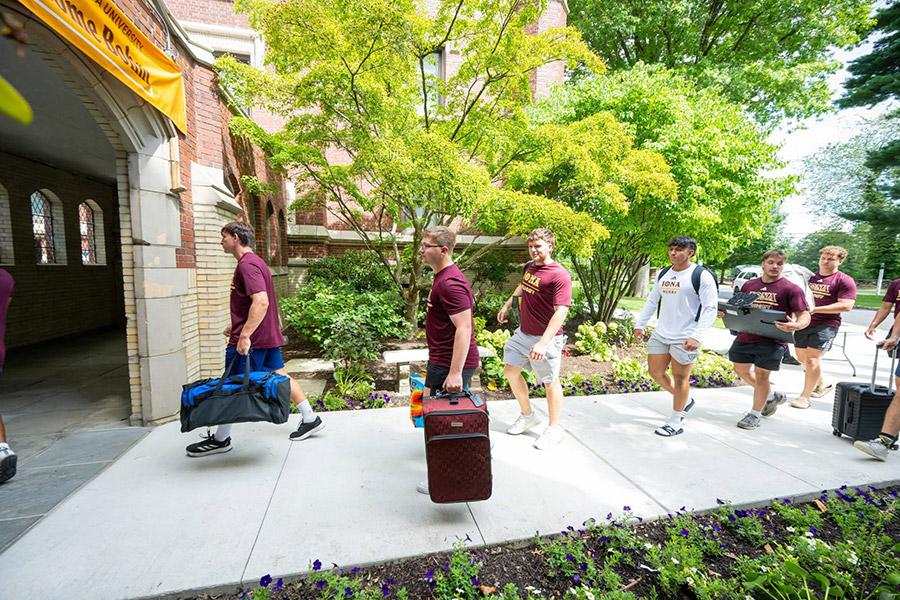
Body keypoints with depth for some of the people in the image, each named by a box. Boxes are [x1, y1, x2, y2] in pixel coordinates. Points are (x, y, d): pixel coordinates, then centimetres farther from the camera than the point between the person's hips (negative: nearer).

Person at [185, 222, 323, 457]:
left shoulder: (247, 265, -17)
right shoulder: (255, 262, 16)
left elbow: (261, 302, -29)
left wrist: (244, 335, -30)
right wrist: (236, 326, 27)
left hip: (251, 340, -10)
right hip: (268, 336, 10)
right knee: (280, 376, 13)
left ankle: (220, 439, 19)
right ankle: (310, 419, 18)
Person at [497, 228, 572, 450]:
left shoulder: (560, 275, -19)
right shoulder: (529, 267, 6)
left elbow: (561, 311, -28)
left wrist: (543, 343, -36)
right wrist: (506, 305, 34)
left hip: (544, 338, -8)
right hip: (523, 332, 8)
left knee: (550, 381, 6)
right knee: (510, 371, 13)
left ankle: (554, 429, 26)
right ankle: (528, 415, 33)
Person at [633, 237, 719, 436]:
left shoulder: (701, 276, -11)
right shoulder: (663, 274, 9)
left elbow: (710, 309, -15)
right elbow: (652, 302, 17)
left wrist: (697, 337, -23)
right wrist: (639, 324, 13)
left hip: (685, 338, -7)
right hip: (660, 335, 7)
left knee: (680, 378, 3)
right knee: (655, 372, 12)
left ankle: (675, 423, 18)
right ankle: (685, 400, 37)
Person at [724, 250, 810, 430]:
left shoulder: (791, 289, -5)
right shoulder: (749, 285, 9)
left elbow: (805, 315, -7)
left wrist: (796, 325, -29)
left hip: (771, 340, -5)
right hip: (744, 336, 5)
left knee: (761, 375, 2)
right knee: (741, 370, 15)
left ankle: (755, 414, 20)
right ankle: (772, 396, 40)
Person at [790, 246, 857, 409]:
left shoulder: (845, 281, -3)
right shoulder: (809, 277, 14)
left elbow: (846, 305, -13)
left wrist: (815, 309, -21)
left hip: (826, 325, -6)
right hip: (804, 322, 6)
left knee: (812, 359, -10)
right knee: (802, 357, 14)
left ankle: (805, 397, -2)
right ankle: (821, 386, 36)